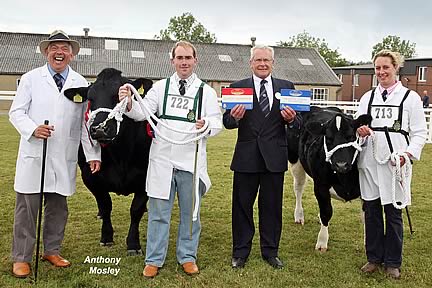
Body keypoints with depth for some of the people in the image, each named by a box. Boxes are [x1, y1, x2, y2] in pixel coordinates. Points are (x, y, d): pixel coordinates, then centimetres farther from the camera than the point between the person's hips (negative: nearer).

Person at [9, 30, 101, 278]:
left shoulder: (81, 83, 8)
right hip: (33, 155, -2)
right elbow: (16, 112, 3)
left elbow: (87, 120, 6)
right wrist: (33, 129, -17)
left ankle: (52, 251, 28)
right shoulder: (31, 78, 4)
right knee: (27, 207, 3)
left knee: (58, 207, 11)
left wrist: (93, 154, 0)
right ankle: (21, 258, 15)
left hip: (65, 158, 2)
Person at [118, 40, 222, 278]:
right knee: (158, 212, 6)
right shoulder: (160, 87, 6)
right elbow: (142, 112, -3)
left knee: (190, 212, 12)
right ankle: (154, 260, 19)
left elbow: (217, 123, -1)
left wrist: (206, 124, -24)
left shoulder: (206, 91, 4)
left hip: (192, 162, 0)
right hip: (162, 159, 0)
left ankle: (187, 257, 28)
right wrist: (129, 104, -24)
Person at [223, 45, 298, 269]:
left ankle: (270, 251, 26)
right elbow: (227, 122, -4)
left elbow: (294, 119, 5)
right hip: (246, 157, -1)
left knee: (272, 206, 11)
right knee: (242, 205, 7)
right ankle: (240, 252, 22)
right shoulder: (237, 87, 2)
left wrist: (291, 119, -17)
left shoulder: (286, 87, 8)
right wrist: (235, 117, -25)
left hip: (274, 157, 1)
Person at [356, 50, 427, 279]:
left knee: (393, 213, 3)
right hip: (369, 162, 3)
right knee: (371, 211, 8)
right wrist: (359, 131, -6)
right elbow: (357, 126, 17)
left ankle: (393, 262, 17)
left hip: (396, 164, -3)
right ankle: (374, 258, 22)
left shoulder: (410, 97, 3)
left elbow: (420, 133, 1)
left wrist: (407, 154, -14)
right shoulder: (367, 98, 14)